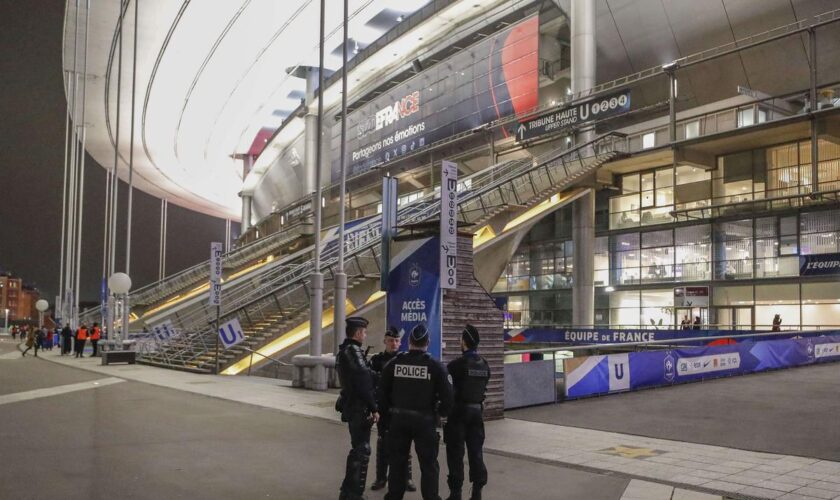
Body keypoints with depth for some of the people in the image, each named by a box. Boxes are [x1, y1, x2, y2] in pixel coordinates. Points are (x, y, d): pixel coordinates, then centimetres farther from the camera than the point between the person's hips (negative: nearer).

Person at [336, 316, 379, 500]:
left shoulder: (343, 351, 14)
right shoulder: (354, 351, -17)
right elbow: (363, 383, -21)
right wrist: (374, 408, -18)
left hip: (351, 406, 10)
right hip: (359, 408, -10)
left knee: (358, 449, 19)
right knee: (362, 450, -4)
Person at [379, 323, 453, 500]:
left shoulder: (394, 363, -1)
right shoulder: (435, 366, -9)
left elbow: (382, 391, 4)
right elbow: (447, 396, -11)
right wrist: (441, 412, 6)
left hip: (398, 419, 3)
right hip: (425, 420, -3)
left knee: (397, 461, 16)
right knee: (428, 464, 6)